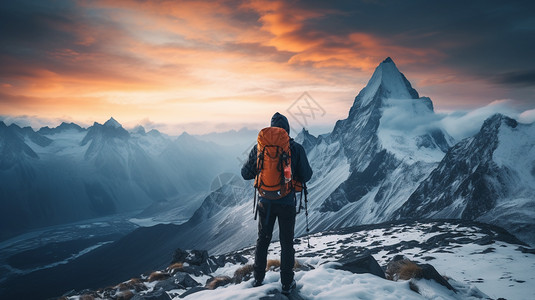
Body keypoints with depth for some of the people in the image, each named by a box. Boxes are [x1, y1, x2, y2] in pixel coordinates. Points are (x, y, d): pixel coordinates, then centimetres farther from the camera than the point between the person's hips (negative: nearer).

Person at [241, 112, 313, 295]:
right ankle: (287, 284, 24)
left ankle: (258, 279, 32)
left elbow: (245, 174, -1)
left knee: (263, 240, 20)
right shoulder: (296, 149, -12)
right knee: (286, 243, 13)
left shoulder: (259, 147, -7)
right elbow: (306, 176, -8)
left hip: (265, 202, 2)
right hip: (287, 203, -2)